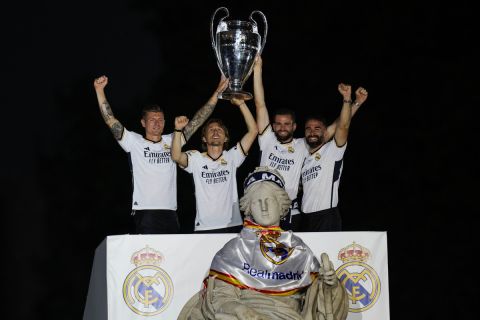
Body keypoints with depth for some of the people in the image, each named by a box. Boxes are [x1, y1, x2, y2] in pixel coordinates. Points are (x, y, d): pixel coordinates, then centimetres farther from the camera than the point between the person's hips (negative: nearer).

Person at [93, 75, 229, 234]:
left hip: (170, 213, 4)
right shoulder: (134, 142, 6)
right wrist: (99, 90, -11)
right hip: (144, 213, -3)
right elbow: (110, 120, -1)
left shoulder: (172, 141, 14)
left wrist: (217, 92, 9)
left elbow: (198, 120, 14)